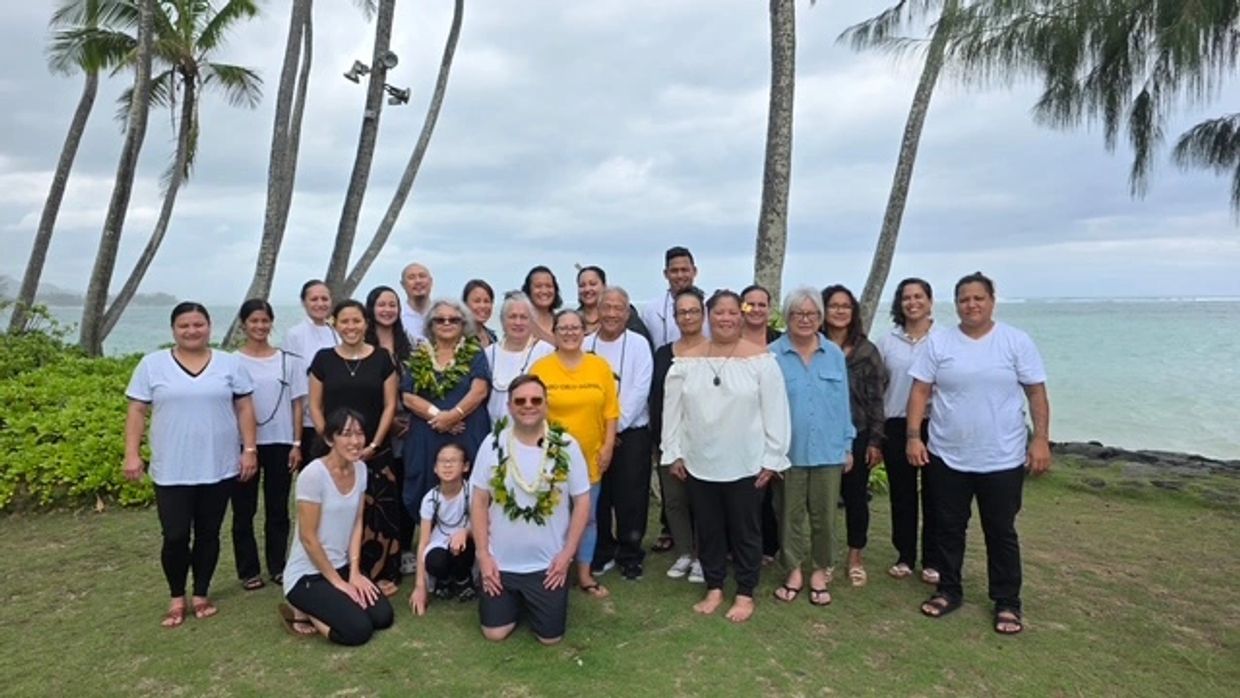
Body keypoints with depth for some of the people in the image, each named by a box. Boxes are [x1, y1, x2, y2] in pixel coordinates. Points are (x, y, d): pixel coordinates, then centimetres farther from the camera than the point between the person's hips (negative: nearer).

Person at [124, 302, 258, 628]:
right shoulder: (152, 364, 1)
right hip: (171, 471, -1)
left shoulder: (229, 363, 3)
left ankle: (201, 594, 26)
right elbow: (137, 411, 2)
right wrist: (132, 454, -4)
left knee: (208, 534, 10)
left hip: (219, 468, 1)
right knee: (175, 537, 0)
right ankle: (177, 598, 21)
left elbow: (244, 408, 3)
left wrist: (250, 449, -3)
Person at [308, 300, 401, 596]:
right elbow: (315, 406, 6)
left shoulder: (382, 358, 3)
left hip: (375, 452, 0)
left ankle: (383, 574, 9)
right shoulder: (323, 358, 5)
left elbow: (390, 405, 1)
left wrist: (374, 443, -7)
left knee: (379, 513, -2)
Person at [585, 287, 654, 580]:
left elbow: (639, 391, -9)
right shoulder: (585, 345, 4)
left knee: (630, 499, 3)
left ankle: (630, 556, 18)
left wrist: (616, 425, -12)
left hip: (630, 432, -2)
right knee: (596, 497, 10)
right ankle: (601, 552, 26)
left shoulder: (638, 344, -3)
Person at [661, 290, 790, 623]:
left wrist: (772, 458, -8)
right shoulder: (687, 360, 2)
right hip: (699, 463, 3)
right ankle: (714, 588, 31)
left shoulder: (760, 358, -7)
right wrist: (674, 453, 3)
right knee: (708, 530, 14)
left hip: (746, 464, -3)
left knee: (745, 531, 10)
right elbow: (672, 410, 5)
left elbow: (775, 411, -7)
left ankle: (745, 594, 26)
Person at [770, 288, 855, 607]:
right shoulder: (772, 354, -5)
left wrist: (847, 445, 7)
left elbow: (843, 403, 7)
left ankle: (820, 571, 27)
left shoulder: (835, 354, 3)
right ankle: (794, 570, 26)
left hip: (828, 450, 2)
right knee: (790, 514, 11)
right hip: (789, 451, -2)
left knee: (824, 515, 11)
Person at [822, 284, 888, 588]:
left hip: (857, 435, 0)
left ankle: (856, 556, 26)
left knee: (856, 497, 10)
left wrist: (875, 441, -4)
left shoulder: (866, 351, -1)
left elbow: (876, 398, -1)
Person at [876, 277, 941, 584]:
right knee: (901, 495, 9)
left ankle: (933, 561, 19)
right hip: (896, 426, 2)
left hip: (935, 425, -2)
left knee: (934, 495, 6)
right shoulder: (887, 341, 5)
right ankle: (905, 557, 22)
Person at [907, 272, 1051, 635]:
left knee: (1001, 533, 10)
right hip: (947, 456, 2)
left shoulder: (1016, 341, -2)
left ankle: (1007, 603, 24)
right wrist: (913, 436, -8)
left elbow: (1036, 393, -1)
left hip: (1003, 459, -1)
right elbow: (920, 391, -1)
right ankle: (949, 591, 29)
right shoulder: (938, 342, 0)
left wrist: (1040, 439, -8)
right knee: (949, 528, 13)